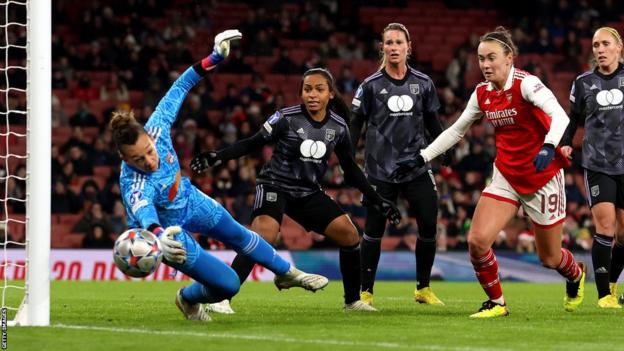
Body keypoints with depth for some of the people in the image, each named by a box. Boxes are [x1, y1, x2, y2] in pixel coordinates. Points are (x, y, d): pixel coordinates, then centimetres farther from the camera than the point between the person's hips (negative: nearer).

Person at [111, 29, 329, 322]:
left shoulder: (156, 127, -29)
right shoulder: (135, 186, -43)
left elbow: (179, 89, -13)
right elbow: (143, 211, -64)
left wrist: (214, 59, -14)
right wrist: (160, 236, -86)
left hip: (188, 199, 6)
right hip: (166, 229, -6)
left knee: (238, 235, 28)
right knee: (228, 285, -5)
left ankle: (287, 274, 57)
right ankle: (188, 299, 31)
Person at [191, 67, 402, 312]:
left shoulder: (338, 127, 1)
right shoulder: (286, 118, -12)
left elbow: (350, 169, 12)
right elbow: (253, 144, -5)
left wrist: (377, 201, 12)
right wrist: (217, 157, -17)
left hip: (309, 193, 5)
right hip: (275, 186, -5)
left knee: (350, 235, -1)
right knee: (264, 238, -30)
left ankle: (352, 300, 18)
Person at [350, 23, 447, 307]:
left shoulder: (423, 84, 6)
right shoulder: (371, 86, -1)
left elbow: (433, 123, 14)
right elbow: (356, 125, 2)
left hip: (417, 167, 2)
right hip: (380, 171, -2)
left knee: (429, 226, -3)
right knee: (374, 230, -1)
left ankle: (423, 288, 12)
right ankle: (365, 291, 9)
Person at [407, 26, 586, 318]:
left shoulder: (525, 83, -18)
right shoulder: (482, 94, 1)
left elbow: (559, 115, -32)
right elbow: (456, 130, 15)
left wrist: (549, 147, -49)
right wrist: (421, 158, 10)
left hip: (543, 176, -5)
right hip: (506, 178, 5)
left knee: (549, 257, 6)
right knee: (477, 240, -15)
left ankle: (576, 275, 43)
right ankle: (496, 302, 5)